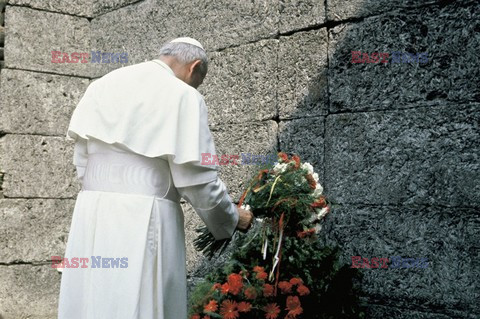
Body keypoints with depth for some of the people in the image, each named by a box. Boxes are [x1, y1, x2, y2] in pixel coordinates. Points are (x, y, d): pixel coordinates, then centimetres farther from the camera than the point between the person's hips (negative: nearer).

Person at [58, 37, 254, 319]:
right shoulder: (182, 95, -6)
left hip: (91, 214, 6)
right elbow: (197, 178, -7)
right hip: (145, 219, -6)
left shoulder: (103, 85, 12)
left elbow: (81, 163, 13)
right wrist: (232, 218, 9)